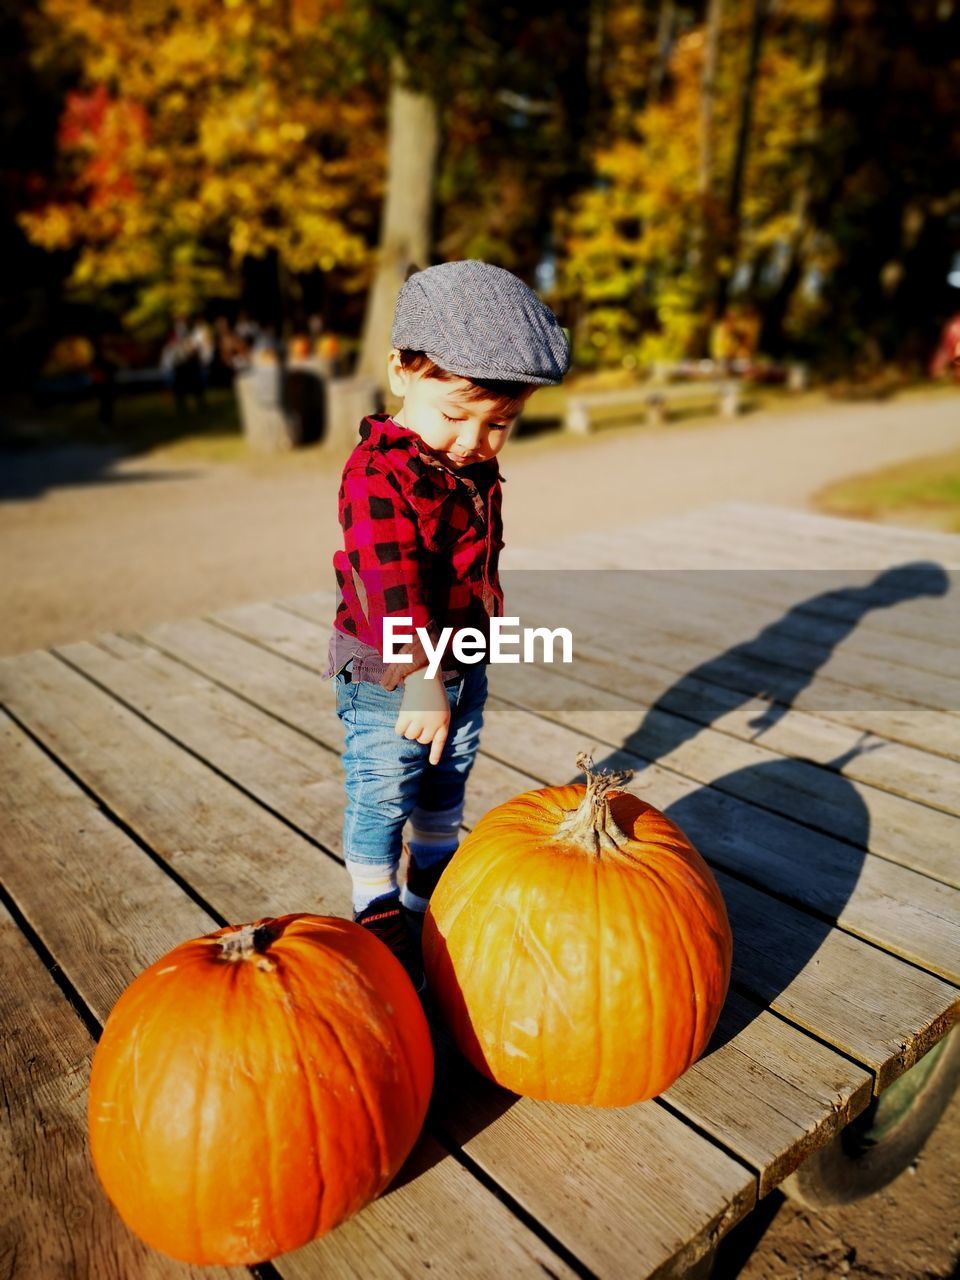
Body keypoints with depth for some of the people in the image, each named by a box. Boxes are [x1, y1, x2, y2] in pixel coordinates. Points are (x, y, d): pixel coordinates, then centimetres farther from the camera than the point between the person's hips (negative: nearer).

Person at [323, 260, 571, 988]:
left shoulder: (477, 469, 2)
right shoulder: (378, 477, -24)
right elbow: (392, 590, -33)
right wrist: (420, 680, -38)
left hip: (464, 665, 8)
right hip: (388, 677, -8)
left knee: (446, 792, 22)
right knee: (381, 798, 6)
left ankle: (435, 901, 44)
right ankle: (379, 917, 25)